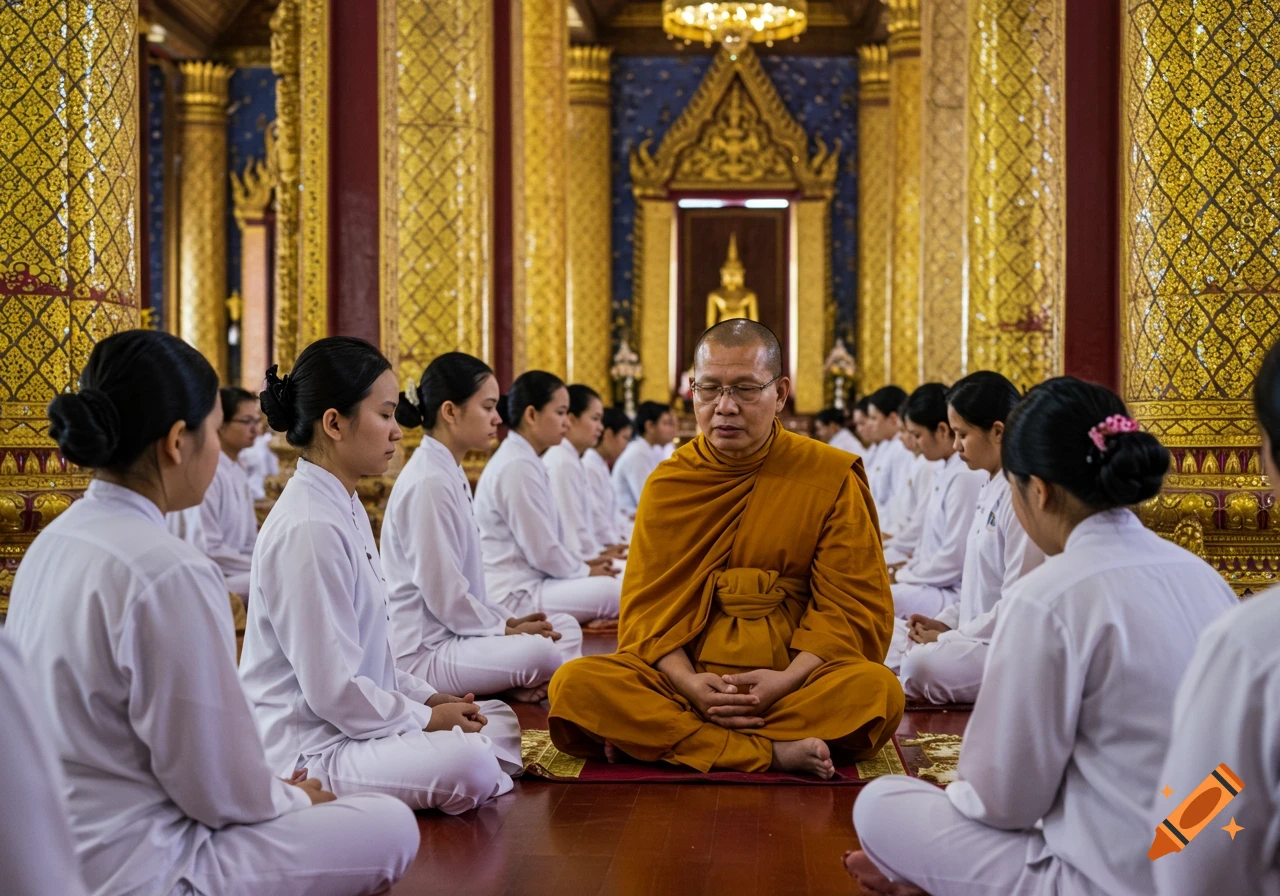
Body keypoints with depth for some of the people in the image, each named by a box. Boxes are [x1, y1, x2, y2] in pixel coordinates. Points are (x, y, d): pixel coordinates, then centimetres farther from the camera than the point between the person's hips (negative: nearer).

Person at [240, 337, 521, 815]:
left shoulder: (347, 512, 12)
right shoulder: (307, 528, -21)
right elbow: (332, 689, -22)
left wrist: (427, 697, 8)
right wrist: (425, 718, -10)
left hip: (353, 719, 11)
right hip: (306, 751, -11)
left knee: (500, 722, 12)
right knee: (468, 763, -29)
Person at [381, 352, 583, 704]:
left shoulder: (451, 476, 13)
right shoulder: (428, 483, -17)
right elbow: (443, 594, -19)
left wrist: (506, 621, 6)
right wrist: (506, 629, -9)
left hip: (451, 634, 11)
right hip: (422, 654, -11)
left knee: (564, 627, 9)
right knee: (540, 652, -30)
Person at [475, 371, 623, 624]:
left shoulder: (523, 460, 15)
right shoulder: (517, 466, -17)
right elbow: (542, 551, -17)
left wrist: (584, 565, 10)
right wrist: (586, 571, -3)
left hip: (524, 582, 11)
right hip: (513, 596, -11)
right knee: (612, 591, -22)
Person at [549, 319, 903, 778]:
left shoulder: (831, 476, 2)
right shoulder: (668, 482, 8)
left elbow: (851, 606, 0)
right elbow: (648, 606, 5)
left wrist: (787, 679, -17)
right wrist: (687, 681, -16)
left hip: (791, 679, -1)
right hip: (689, 677, 1)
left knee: (878, 689, -33)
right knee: (575, 684, -26)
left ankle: (656, 737, -27)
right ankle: (773, 752, -28)